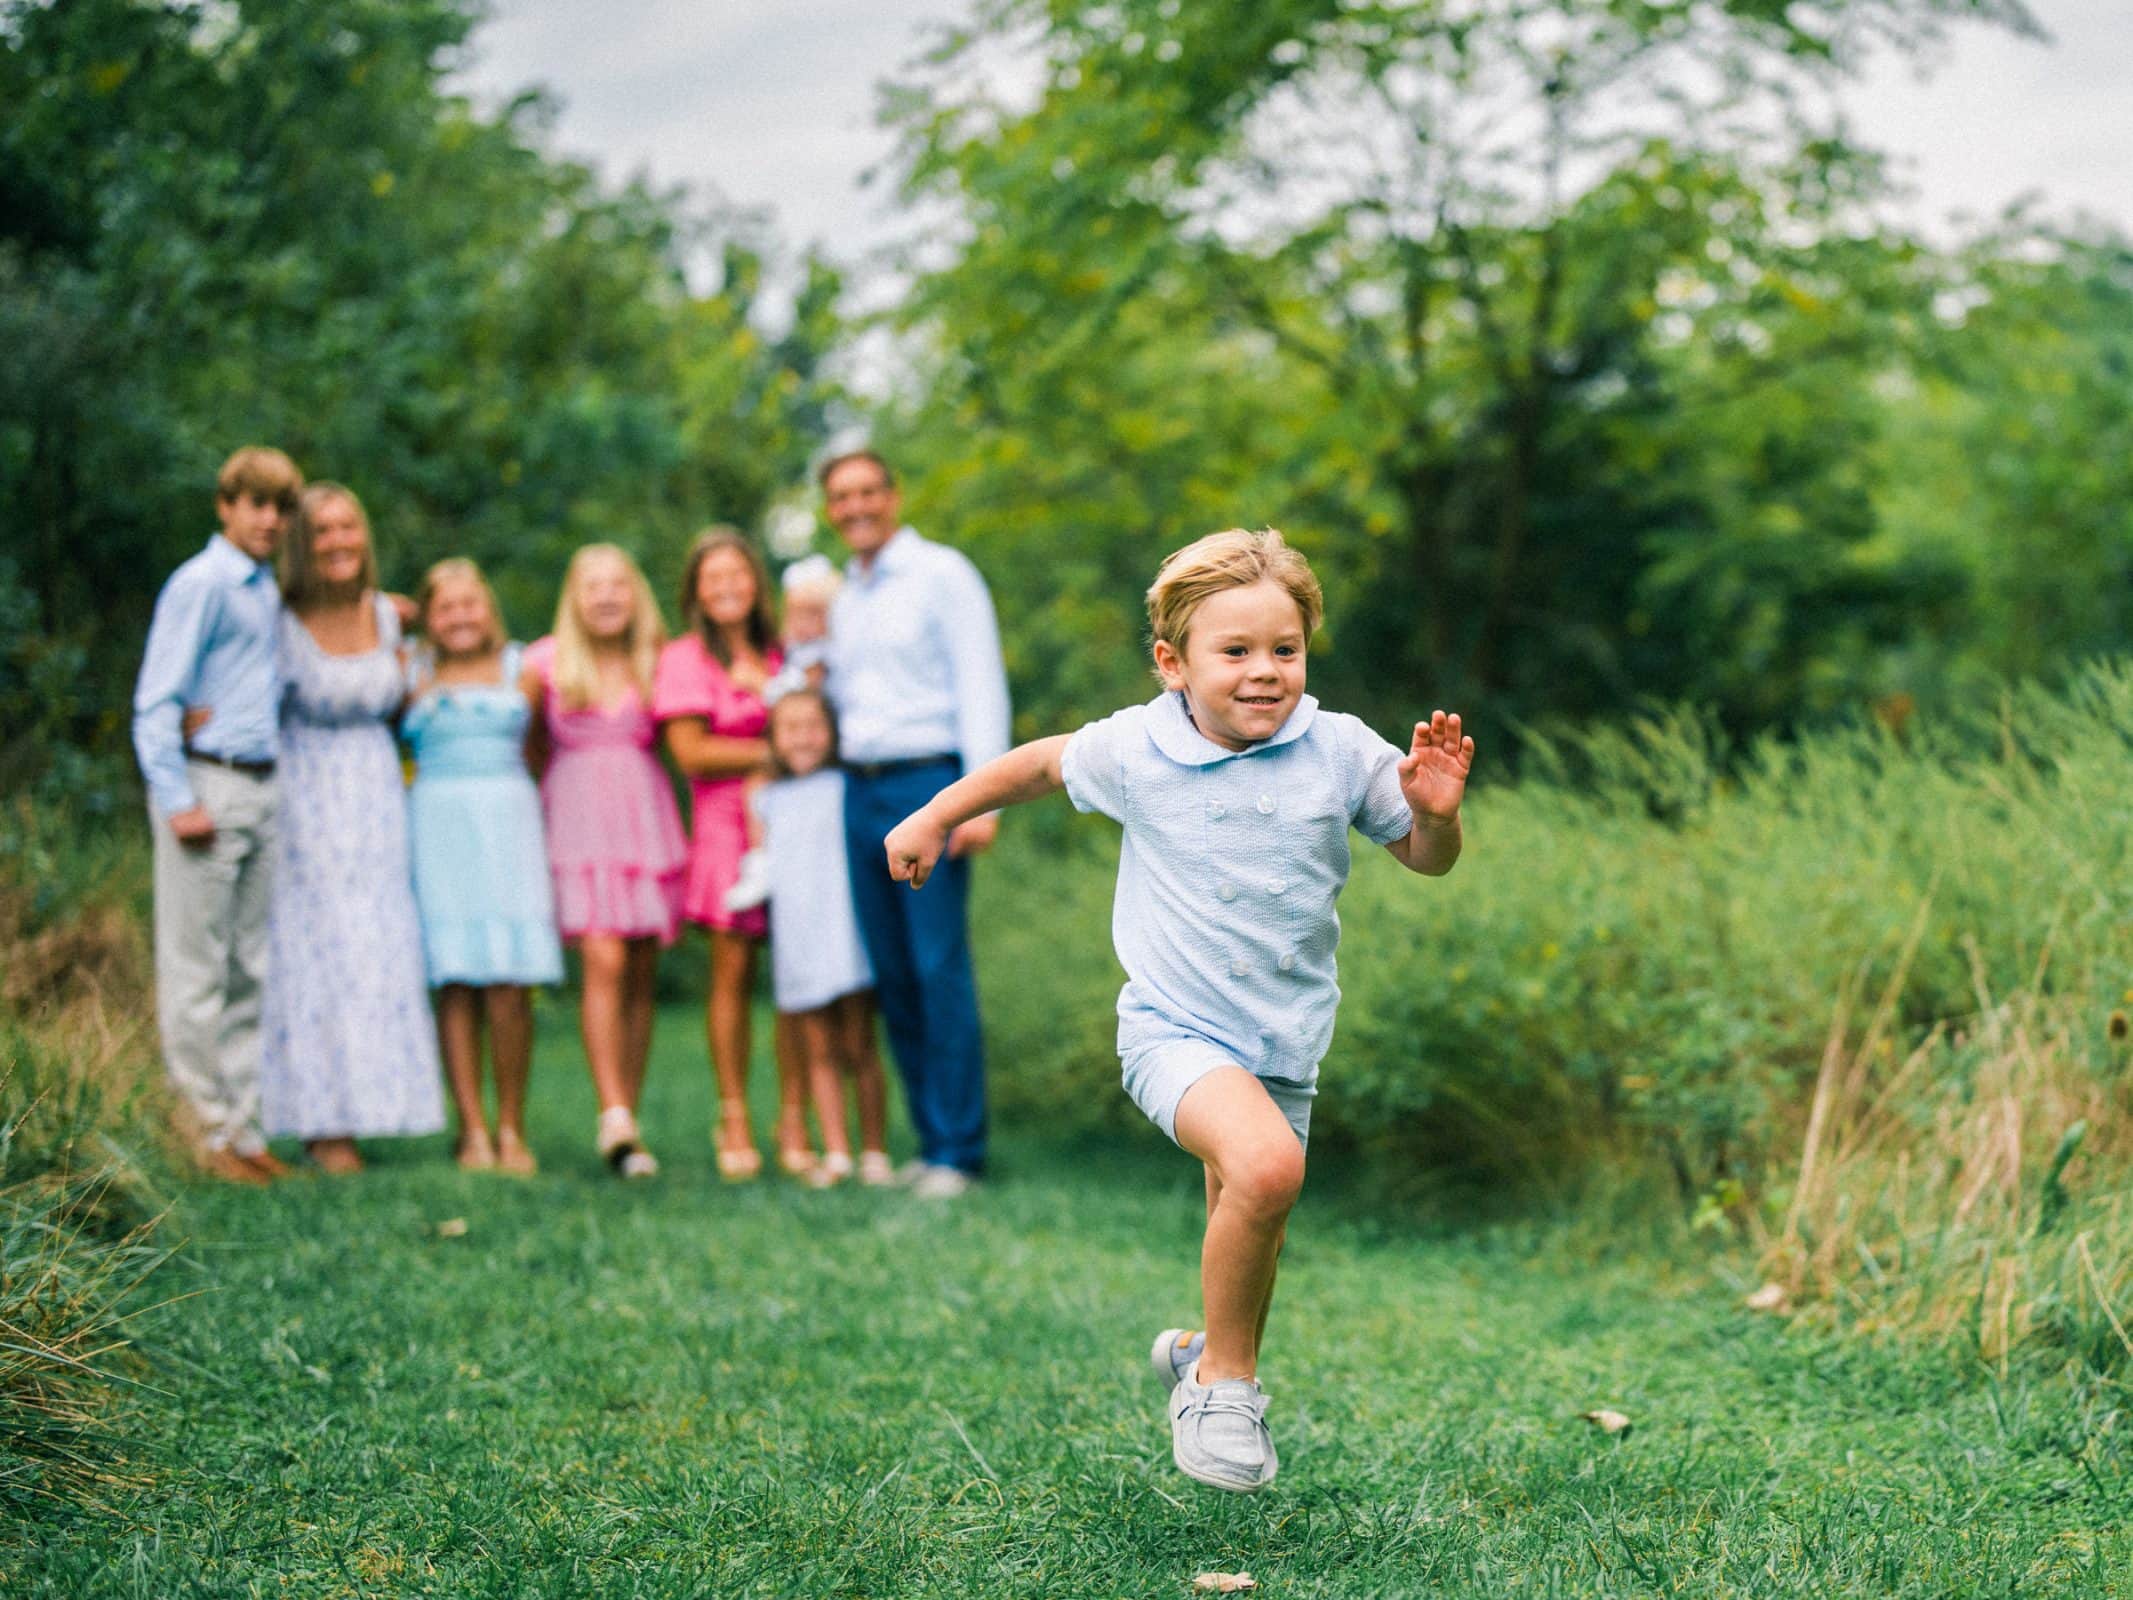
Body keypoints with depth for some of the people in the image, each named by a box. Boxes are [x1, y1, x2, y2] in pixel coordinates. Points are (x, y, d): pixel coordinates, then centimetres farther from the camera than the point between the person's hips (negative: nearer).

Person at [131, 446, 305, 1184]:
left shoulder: (270, 594, 18)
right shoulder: (201, 583, -6)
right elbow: (156, 699, -10)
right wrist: (178, 799, -16)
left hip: (262, 790, 8)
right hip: (208, 785, -8)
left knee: (251, 971, 9)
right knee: (197, 970, -2)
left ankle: (244, 1127, 14)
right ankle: (208, 1132, 2)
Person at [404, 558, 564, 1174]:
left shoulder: (520, 668, 13)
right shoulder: (414, 677, 13)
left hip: (507, 820, 0)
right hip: (438, 825, 0)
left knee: (508, 985, -7)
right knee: (454, 984, -5)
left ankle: (511, 1128, 0)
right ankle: (472, 1129, -2)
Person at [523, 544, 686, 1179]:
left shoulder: (656, 662, 7)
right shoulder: (546, 664, 2)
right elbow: (528, 741, 13)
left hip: (647, 813, 3)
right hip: (578, 818, -3)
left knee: (640, 975, 1)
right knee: (604, 962, -17)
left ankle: (627, 1119, 7)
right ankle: (614, 1116, -21)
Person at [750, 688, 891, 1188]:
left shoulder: (846, 787, 3)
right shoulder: (768, 799, 14)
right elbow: (762, 861, 16)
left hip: (842, 932, -4)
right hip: (793, 939, 4)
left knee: (858, 1050, -3)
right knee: (818, 1053, 4)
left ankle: (875, 1152, 2)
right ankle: (836, 1152, 9)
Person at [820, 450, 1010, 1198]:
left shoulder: (941, 573, -1)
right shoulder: (844, 596, 19)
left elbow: (981, 687, -8)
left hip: (927, 784, -7)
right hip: (859, 793, 7)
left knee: (939, 971, -9)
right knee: (892, 977, 5)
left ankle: (957, 1151, -5)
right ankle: (929, 1140, 11)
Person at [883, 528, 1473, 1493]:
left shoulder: (1342, 754, -5)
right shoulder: (1136, 750, -8)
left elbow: (1426, 861, 5)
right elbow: (1042, 765, 12)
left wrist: (1436, 812, -17)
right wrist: (936, 818, 19)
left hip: (1285, 1045, 4)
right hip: (1175, 1029, -4)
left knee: (1247, 1241, 17)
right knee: (1266, 1166, -31)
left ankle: (1206, 1360, 50)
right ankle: (1226, 1376, -10)